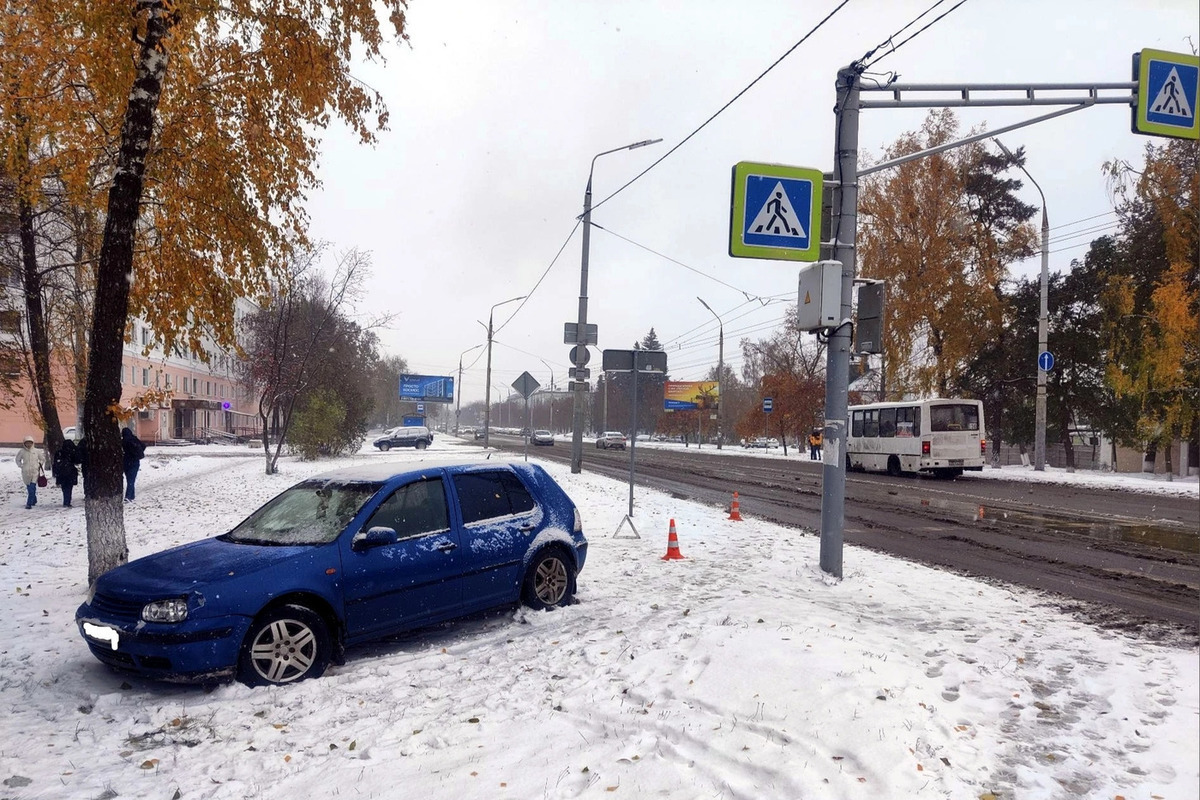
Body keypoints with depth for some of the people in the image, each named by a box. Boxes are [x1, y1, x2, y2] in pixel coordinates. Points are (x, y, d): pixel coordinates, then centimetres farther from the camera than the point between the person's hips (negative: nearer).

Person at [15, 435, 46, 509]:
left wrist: (40, 465, 10)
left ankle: (29, 503, -12)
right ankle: (34, 500, 27)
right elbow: (18, 460, 19)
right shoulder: (22, 451, 2)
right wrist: (21, 466, 8)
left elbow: (43, 459, 17)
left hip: (35, 472, -1)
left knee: (32, 488, -13)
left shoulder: (36, 451, 2)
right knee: (29, 488, 7)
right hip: (26, 472, 2)